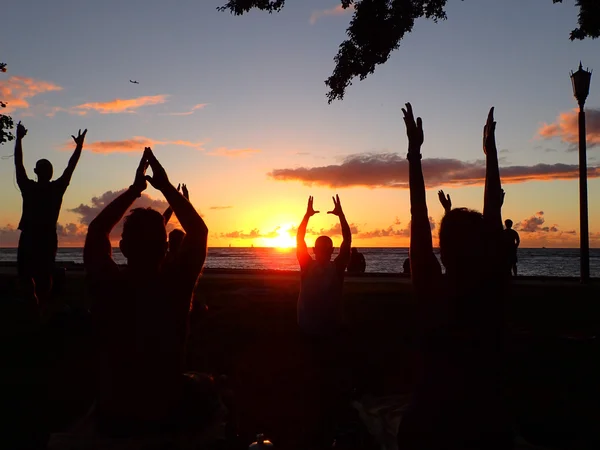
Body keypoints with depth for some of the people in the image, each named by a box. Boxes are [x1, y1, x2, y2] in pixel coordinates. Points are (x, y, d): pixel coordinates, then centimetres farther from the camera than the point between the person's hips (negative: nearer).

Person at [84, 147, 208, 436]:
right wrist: (165, 186, -6)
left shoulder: (106, 287, -20)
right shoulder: (176, 286, -23)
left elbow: (96, 230, -2)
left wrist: (134, 189, 1)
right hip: (166, 415, -1)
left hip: (112, 418, 2)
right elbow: (199, 231, -9)